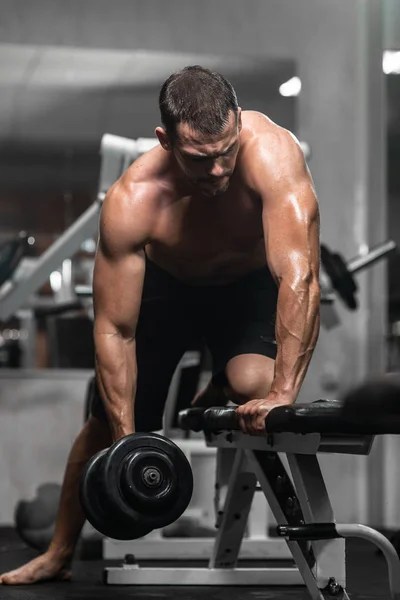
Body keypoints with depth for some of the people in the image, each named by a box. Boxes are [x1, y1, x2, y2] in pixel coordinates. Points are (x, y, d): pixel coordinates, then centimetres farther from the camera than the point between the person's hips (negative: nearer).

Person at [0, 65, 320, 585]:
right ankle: (60, 553, 28)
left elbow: (299, 275, -46)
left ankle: (214, 399, 10)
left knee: (254, 382, -30)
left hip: (249, 279, -1)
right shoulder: (130, 202, -35)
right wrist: (126, 439, -32)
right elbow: (114, 330, -28)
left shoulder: (270, 153, -40)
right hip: (164, 282, 1)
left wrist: (283, 392, -52)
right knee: (107, 423, 4)